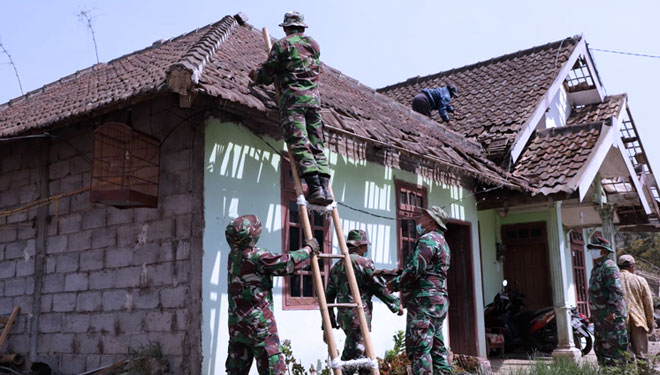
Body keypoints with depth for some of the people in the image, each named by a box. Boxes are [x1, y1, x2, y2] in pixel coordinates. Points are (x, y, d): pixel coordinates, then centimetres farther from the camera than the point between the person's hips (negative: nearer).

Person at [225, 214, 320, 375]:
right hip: (259, 323, -7)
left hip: (236, 323, 7)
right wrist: (309, 248, 4)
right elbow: (288, 263, -11)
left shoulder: (234, 255, 5)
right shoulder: (257, 256, -16)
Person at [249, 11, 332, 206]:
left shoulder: (283, 44, 3)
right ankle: (325, 187, -9)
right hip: (314, 97, 5)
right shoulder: (313, 44, 21)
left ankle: (315, 187, -24)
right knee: (317, 146, 3)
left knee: (299, 145, -11)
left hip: (293, 97, -5)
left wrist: (255, 75, 28)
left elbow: (268, 72, 3)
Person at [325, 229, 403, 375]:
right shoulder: (363, 262, -8)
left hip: (343, 316, 8)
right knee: (353, 355, -7)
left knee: (365, 355, 19)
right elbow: (378, 288, -7)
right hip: (359, 316, -8)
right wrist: (396, 304, 5)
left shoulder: (336, 266, 13)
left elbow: (329, 296, 11)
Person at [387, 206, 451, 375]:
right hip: (439, 300, 10)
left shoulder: (427, 239, -9)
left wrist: (395, 284, -3)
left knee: (419, 348, -11)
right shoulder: (442, 242, 23)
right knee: (437, 347, 12)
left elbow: (414, 270, -17)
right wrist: (398, 275, 18)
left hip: (424, 300, -10)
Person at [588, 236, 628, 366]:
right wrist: (593, 314, 22)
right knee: (600, 347, 13)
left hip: (611, 316, -10)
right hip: (599, 316, 10)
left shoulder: (609, 267, -12)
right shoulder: (596, 268, 19)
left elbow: (616, 291, -21)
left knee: (615, 347, -6)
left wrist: (612, 311, -26)